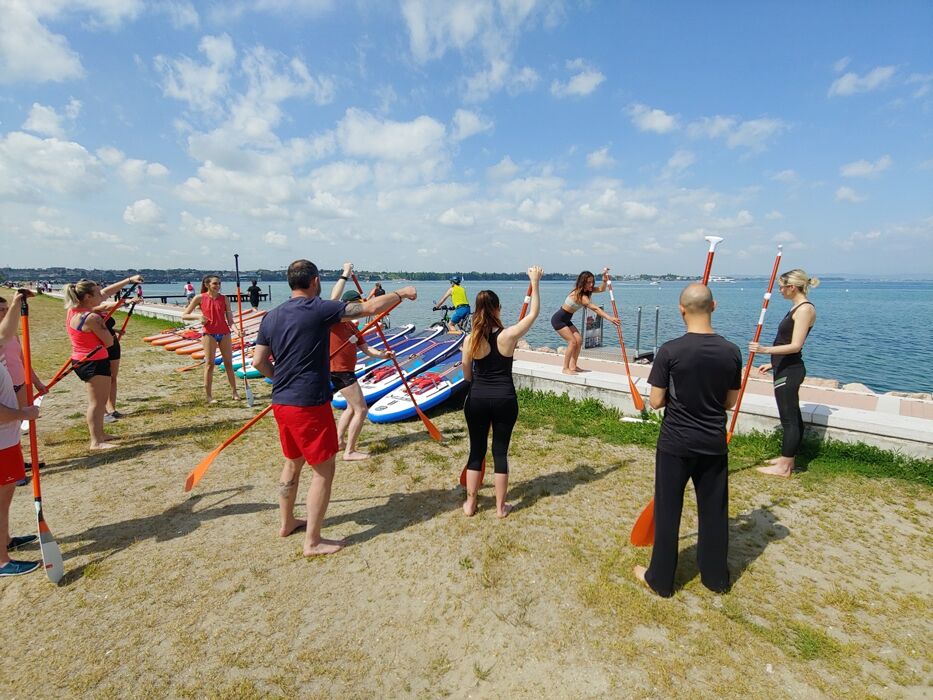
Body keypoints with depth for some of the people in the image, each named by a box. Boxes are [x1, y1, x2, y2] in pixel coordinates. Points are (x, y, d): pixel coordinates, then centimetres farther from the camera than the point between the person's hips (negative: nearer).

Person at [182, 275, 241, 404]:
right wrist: (198, 316, -15)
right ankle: (209, 395, 7)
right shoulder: (200, 298, -1)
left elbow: (229, 318, 4)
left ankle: (234, 392, 14)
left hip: (224, 332, 2)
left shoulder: (224, 299, 4)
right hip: (209, 333, -2)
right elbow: (184, 315, 2)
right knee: (209, 364, 0)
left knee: (228, 363, 6)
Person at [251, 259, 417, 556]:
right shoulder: (318, 309, -14)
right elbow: (369, 307, -14)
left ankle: (287, 523, 40)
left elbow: (259, 362, 7)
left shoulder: (272, 316, 6)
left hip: (281, 403, 8)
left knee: (293, 463, 24)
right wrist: (401, 293, 0)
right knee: (323, 470, 5)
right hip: (310, 404, -8)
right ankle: (313, 541, 13)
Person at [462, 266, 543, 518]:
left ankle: (470, 503, 23)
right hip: (505, 400, -1)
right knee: (500, 452, 10)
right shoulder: (509, 335, -12)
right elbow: (533, 313, 1)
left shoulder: (470, 340, -6)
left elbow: (467, 375, 6)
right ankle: (500, 507, 21)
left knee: (476, 450, 14)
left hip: (477, 400, 2)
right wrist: (535, 282, 9)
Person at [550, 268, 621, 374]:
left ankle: (573, 366, 10)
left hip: (566, 320, 10)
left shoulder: (586, 291, 1)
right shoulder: (579, 295, -27)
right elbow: (595, 309, -34)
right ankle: (565, 368, -7)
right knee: (572, 341, -15)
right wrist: (610, 318, -40)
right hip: (558, 320, -10)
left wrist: (605, 280, -19)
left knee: (579, 340, 3)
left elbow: (601, 289, 0)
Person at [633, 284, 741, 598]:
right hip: (714, 444, 4)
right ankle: (715, 577, 35)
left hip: (675, 444, -3)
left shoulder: (670, 351, -18)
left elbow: (655, 402, -12)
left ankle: (661, 579, 23)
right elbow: (730, 402, 4)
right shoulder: (731, 351, -6)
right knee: (713, 510, 18)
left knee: (667, 510, 9)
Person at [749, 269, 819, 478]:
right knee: (793, 416, 18)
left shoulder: (805, 308, -15)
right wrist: (773, 363, 20)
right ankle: (788, 458, 30)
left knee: (789, 418, -2)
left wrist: (765, 349, -31)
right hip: (786, 369, 10)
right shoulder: (797, 307, 15)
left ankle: (784, 467, 6)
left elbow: (795, 346, -22)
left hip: (789, 372, -10)